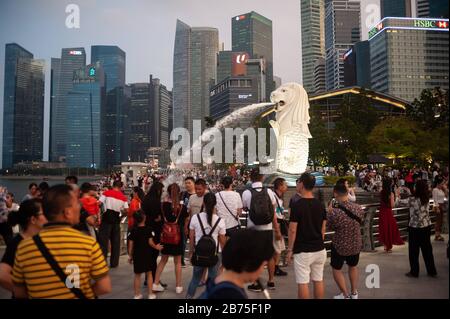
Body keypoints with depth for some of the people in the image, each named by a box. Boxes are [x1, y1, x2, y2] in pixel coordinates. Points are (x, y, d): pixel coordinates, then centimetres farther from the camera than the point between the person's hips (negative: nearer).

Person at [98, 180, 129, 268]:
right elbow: (126, 210, 0)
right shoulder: (123, 197, 5)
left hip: (107, 217, -3)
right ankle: (114, 263, 16)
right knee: (115, 240, 11)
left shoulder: (106, 193, -2)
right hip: (116, 219, 3)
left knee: (103, 239, 2)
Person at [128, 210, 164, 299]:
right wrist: (156, 247, 7)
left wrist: (130, 256, 8)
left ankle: (137, 294, 16)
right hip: (147, 255, -1)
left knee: (137, 275, 11)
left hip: (137, 255, 2)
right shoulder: (148, 229, -9)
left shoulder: (133, 230, -3)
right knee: (149, 273, 11)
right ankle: (150, 294, 14)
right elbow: (150, 242, -12)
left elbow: (130, 244, -1)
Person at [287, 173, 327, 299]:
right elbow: (323, 228, 9)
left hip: (302, 251, -6)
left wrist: (290, 249, -5)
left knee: (303, 283, 2)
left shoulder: (297, 205, -15)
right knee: (318, 280, 14)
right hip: (319, 249, 6)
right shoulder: (320, 205, 3)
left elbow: (293, 230, -14)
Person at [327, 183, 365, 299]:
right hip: (356, 244, 5)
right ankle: (354, 293, 39)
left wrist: (329, 211, -1)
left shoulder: (334, 212, -29)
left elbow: (331, 226, -10)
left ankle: (345, 295, 25)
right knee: (353, 267, 28)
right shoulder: (359, 208, -14)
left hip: (340, 246, -4)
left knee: (336, 269, 19)